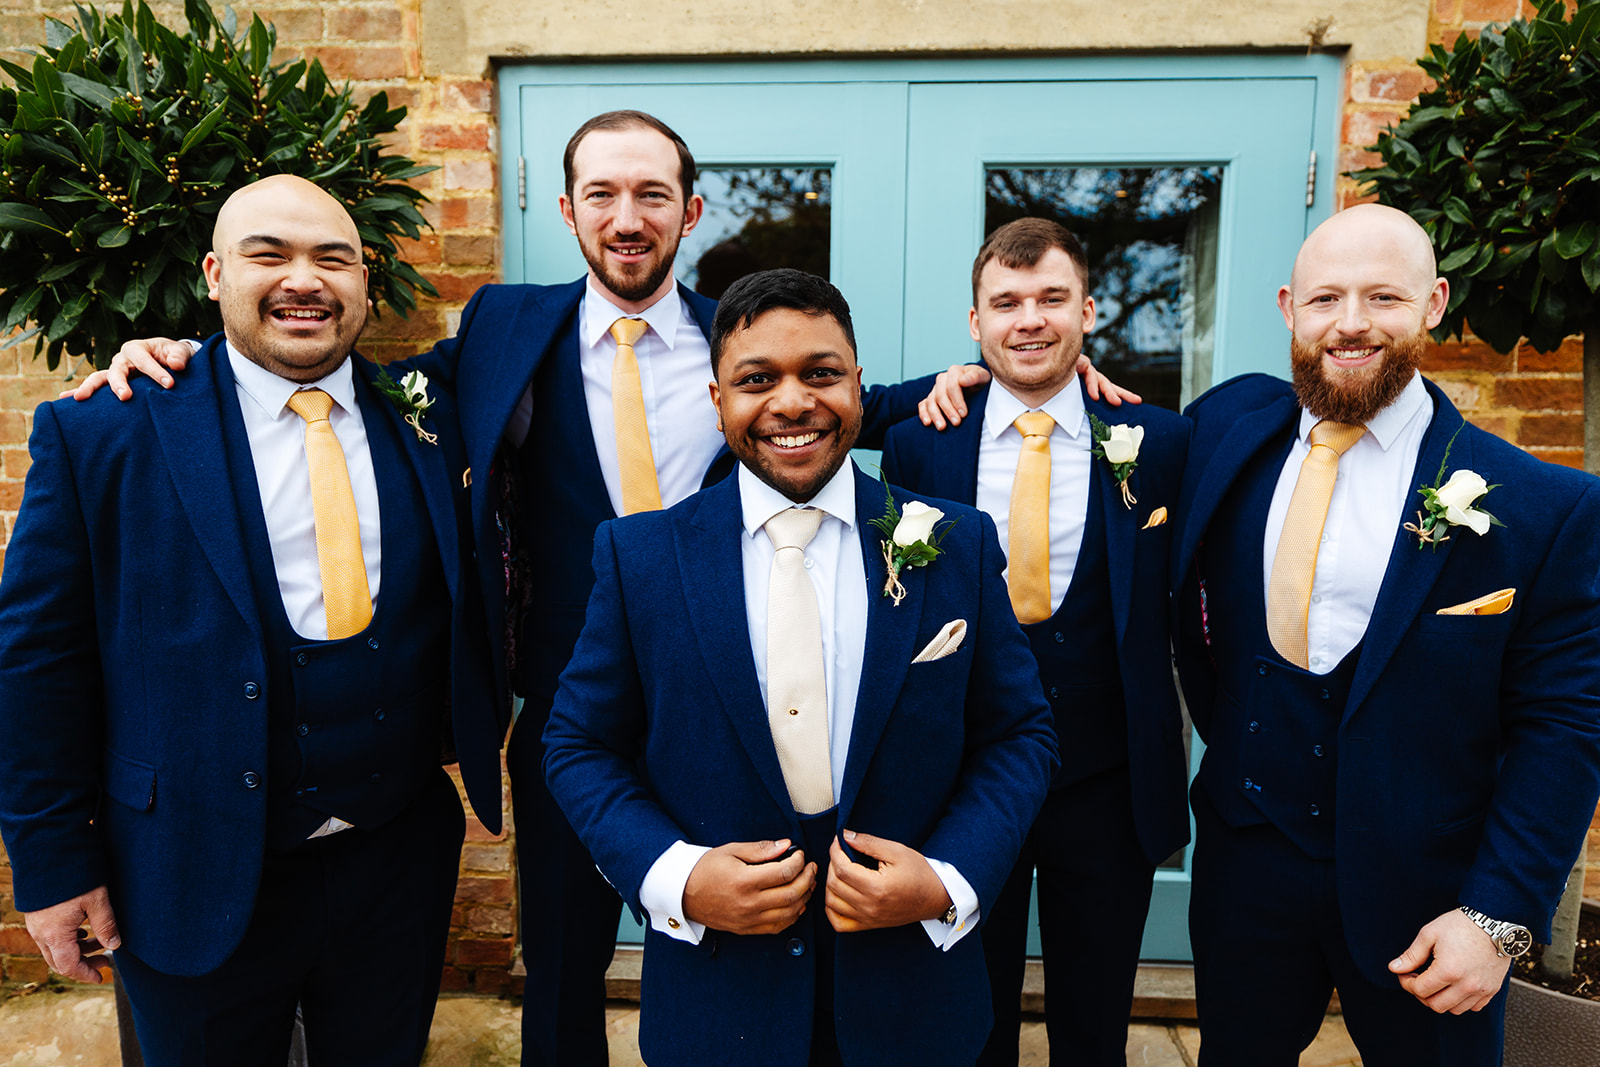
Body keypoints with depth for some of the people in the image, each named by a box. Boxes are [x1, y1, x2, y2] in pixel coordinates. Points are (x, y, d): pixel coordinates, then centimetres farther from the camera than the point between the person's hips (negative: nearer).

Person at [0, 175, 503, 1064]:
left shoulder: (425, 421, 0)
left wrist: (472, 766, 4)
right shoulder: (101, 436, -8)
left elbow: (461, 607, 8)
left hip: (399, 864, 3)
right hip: (198, 888, -2)